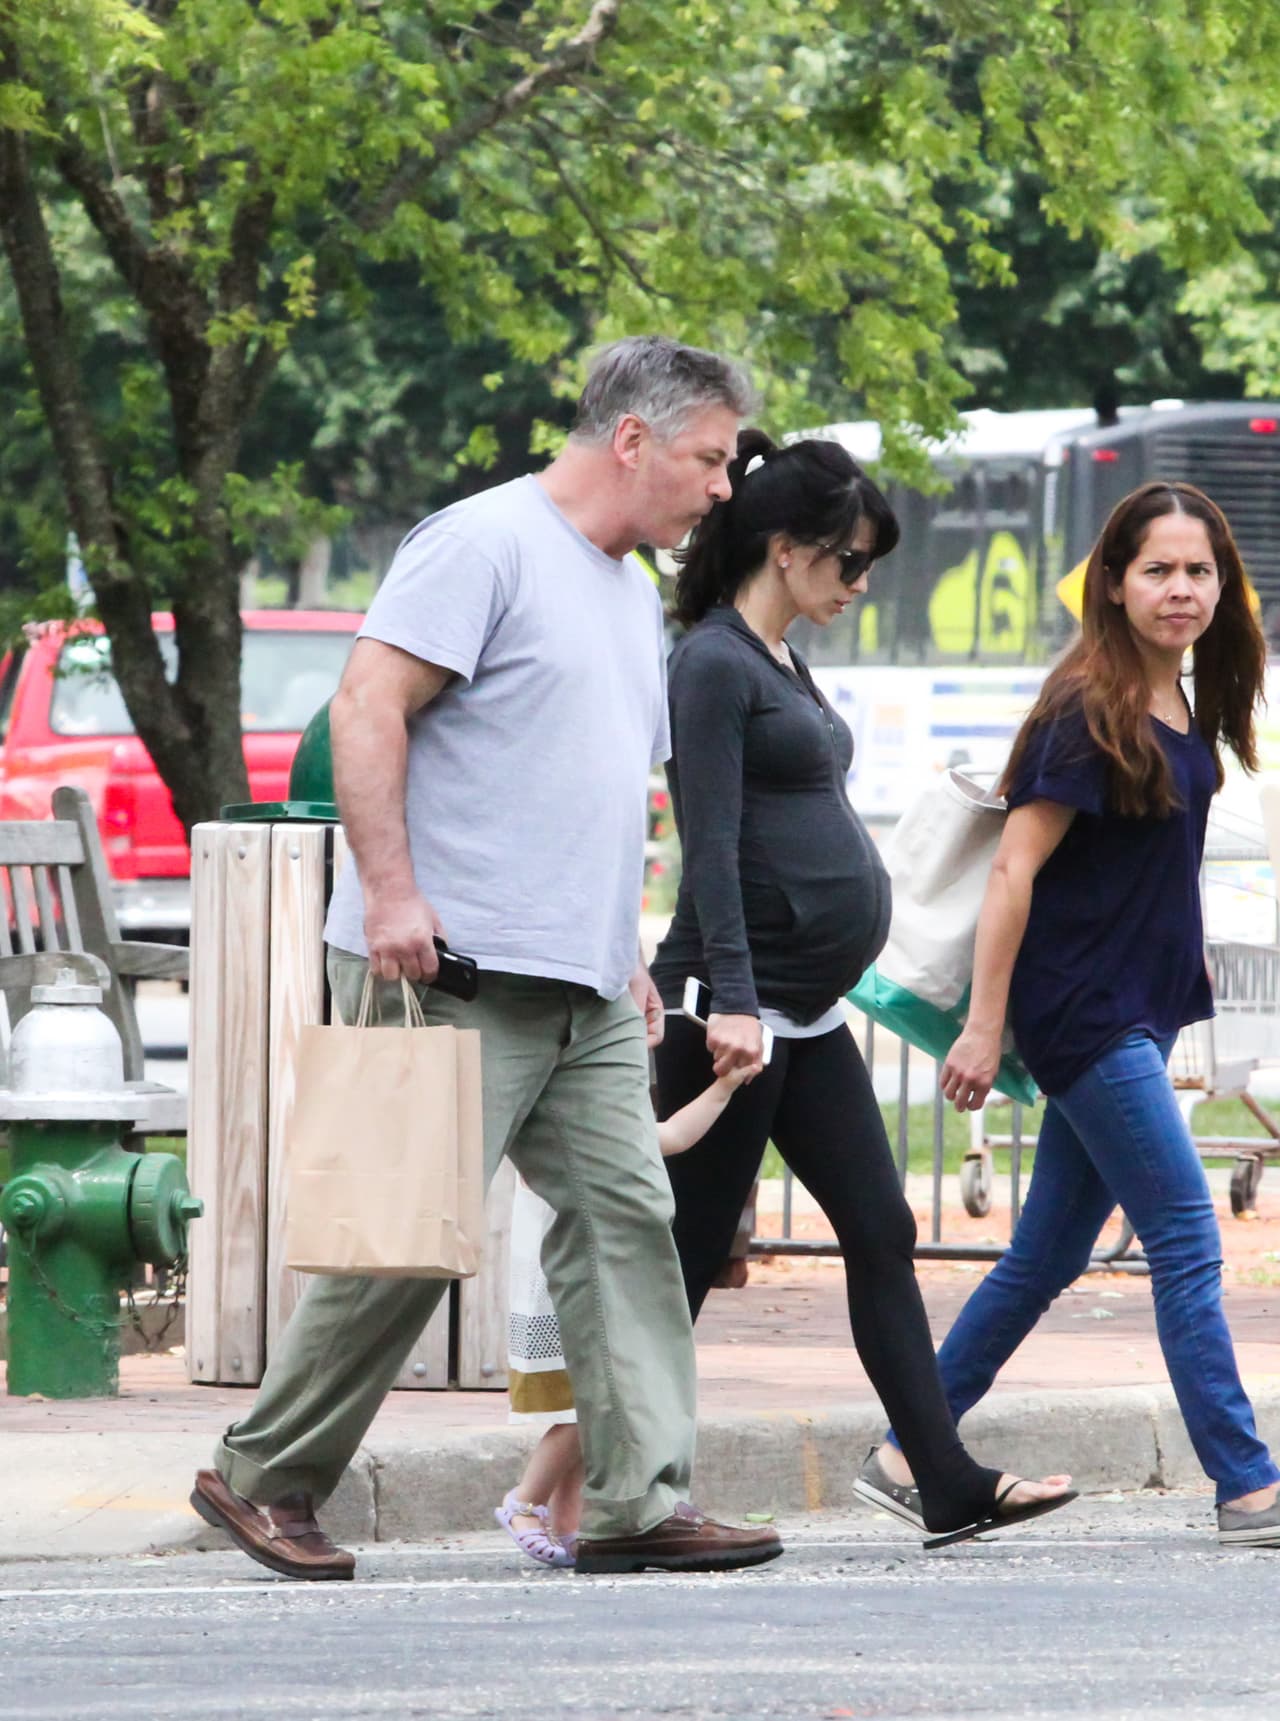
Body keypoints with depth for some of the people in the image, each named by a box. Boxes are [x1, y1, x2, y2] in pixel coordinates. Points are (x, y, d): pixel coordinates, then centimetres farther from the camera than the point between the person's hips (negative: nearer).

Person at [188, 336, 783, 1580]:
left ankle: (640, 1500, -2)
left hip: (581, 989, 9)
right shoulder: (485, 545, -8)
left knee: (625, 1218, -1)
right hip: (455, 967, -9)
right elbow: (368, 706, -15)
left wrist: (625, 955, 22)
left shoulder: (633, 593, 22)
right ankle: (261, 1478, 4)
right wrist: (390, 892, -22)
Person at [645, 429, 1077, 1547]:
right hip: (738, 1009, -10)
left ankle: (951, 1486, 4)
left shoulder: (782, 665, 18)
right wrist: (732, 1001, -25)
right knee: (686, 1255, -5)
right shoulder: (714, 663, -11)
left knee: (881, 1236, 5)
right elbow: (709, 844, -18)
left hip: (808, 1014, 10)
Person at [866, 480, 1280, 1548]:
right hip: (1086, 1017, -9)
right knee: (1187, 1245, -9)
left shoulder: (1185, 713, 10)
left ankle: (910, 1449, 20)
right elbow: (1014, 870, -16)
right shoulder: (1088, 715, -15)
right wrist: (985, 1026, -17)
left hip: (1137, 1016, 9)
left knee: (1047, 1261, 12)